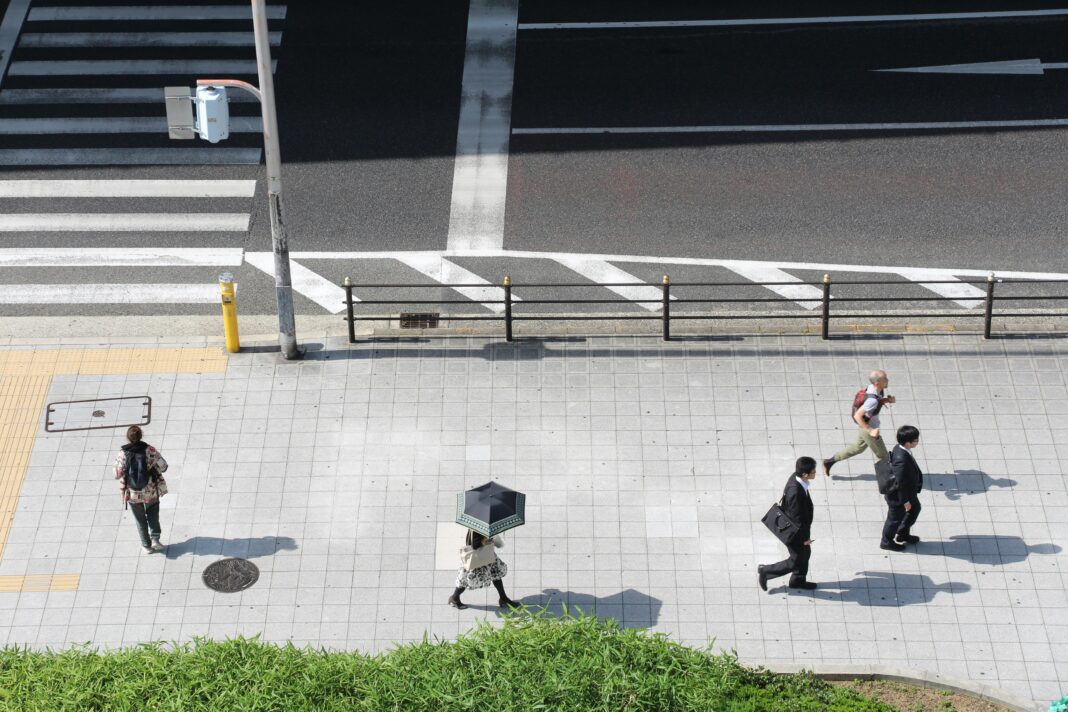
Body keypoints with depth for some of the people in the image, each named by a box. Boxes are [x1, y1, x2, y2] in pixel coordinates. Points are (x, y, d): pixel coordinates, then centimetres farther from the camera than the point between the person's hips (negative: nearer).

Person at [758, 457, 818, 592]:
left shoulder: (795, 477, -12)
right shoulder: (795, 492, -40)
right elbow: (796, 518, -29)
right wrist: (804, 537, -16)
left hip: (799, 528, 9)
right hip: (795, 532, -9)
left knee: (805, 553, 27)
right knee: (796, 561, 12)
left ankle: (798, 580, 48)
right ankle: (765, 571, 26)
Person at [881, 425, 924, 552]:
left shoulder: (900, 449, -10)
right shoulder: (901, 459, -40)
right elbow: (900, 483, -31)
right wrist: (905, 501, -19)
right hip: (898, 496, -9)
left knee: (915, 509, 29)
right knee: (896, 518, 14)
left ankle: (903, 534, 48)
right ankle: (886, 541, 39)